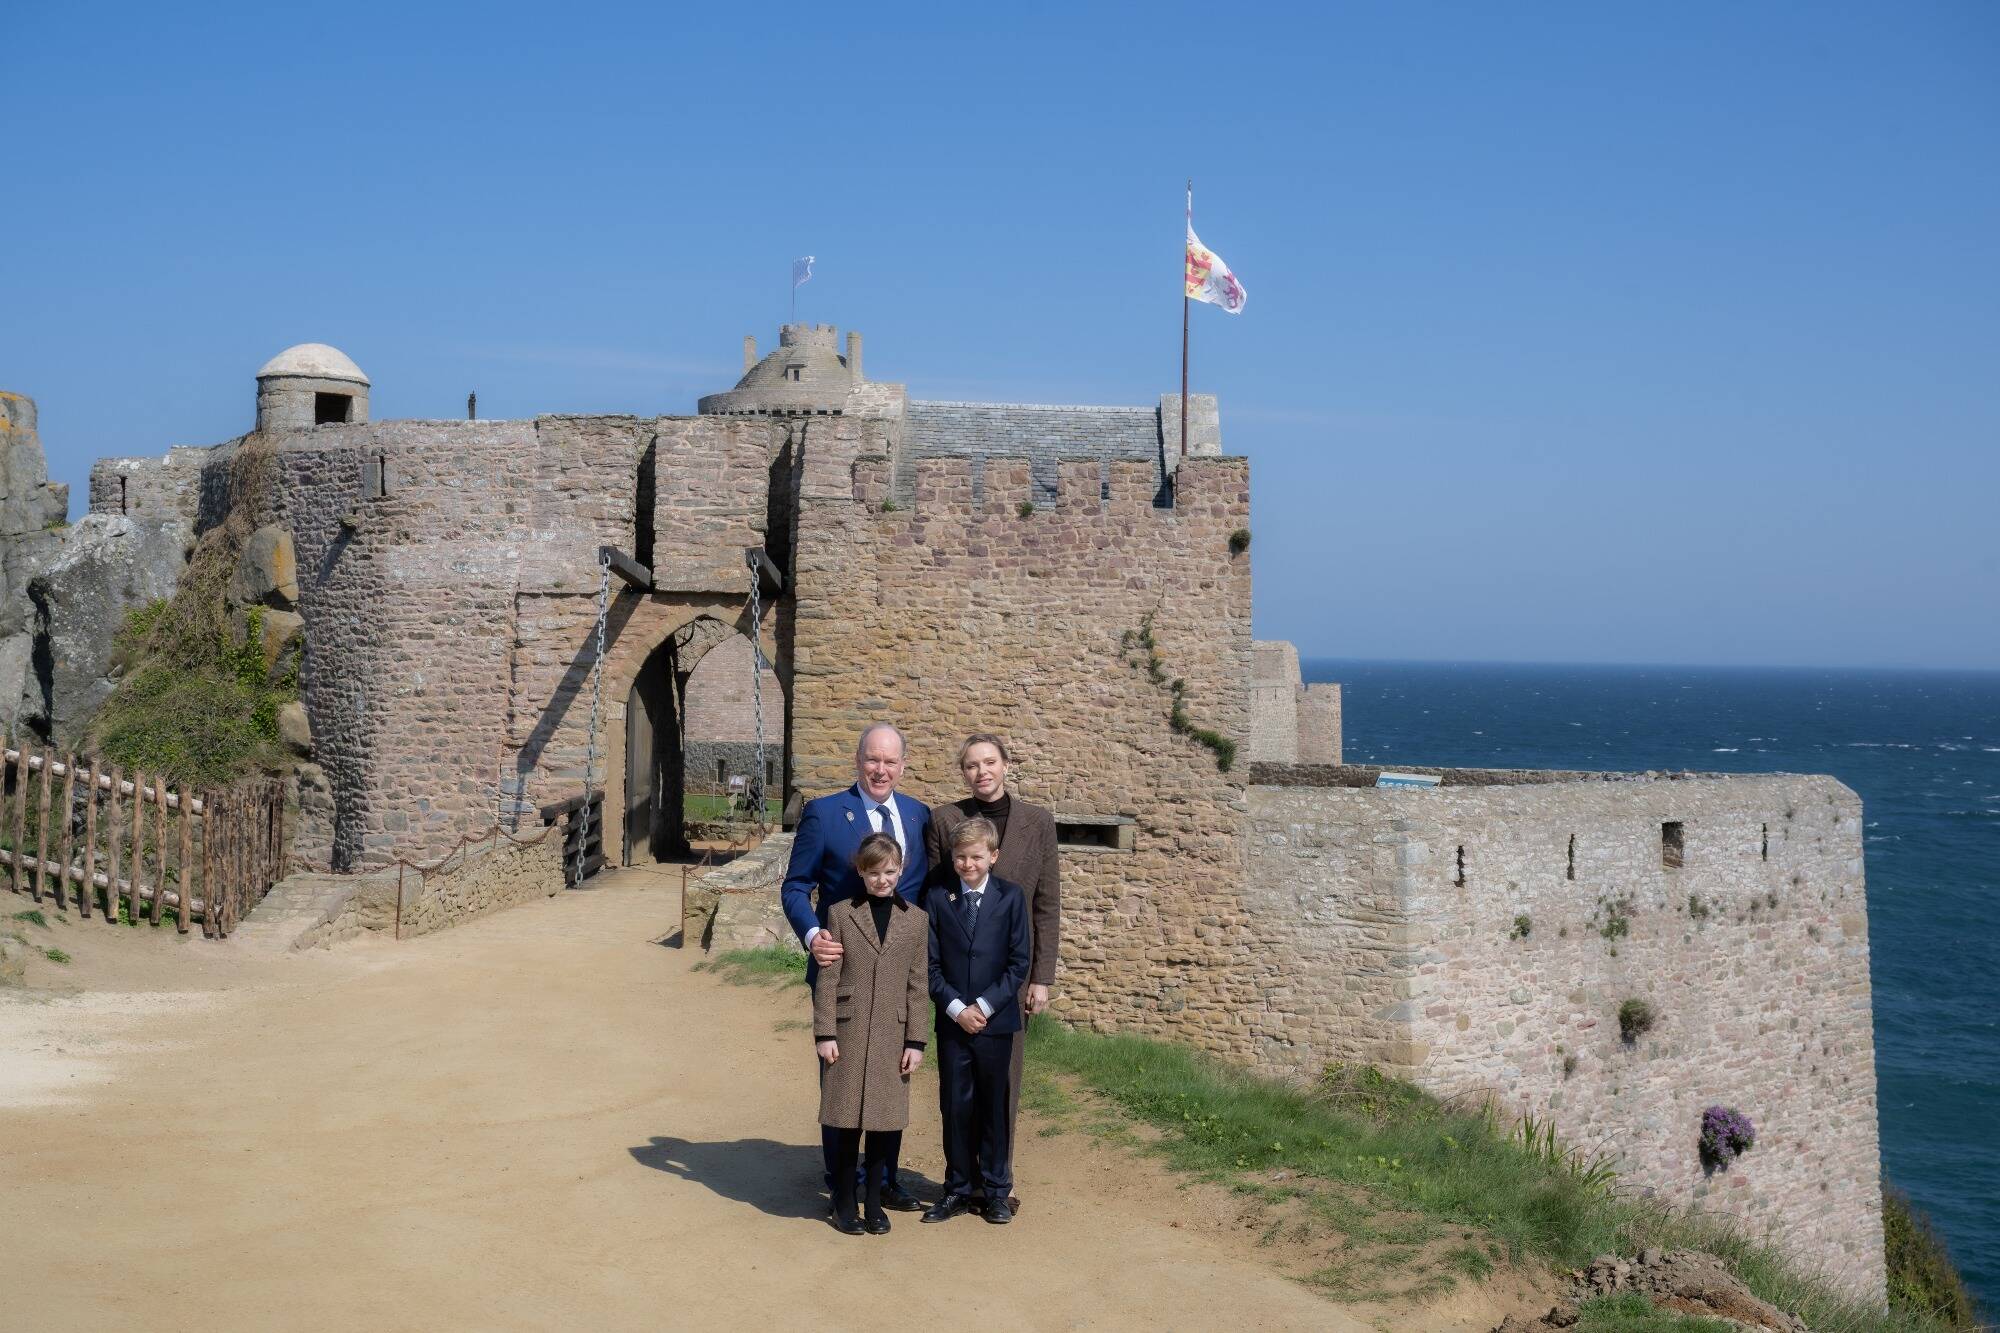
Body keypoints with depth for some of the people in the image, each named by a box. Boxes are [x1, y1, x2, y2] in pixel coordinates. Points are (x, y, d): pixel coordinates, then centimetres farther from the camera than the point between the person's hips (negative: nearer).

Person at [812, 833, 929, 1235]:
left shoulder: (915, 920, 5)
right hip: (849, 1031, -1)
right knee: (847, 1119, 3)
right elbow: (827, 979, 0)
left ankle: (874, 1202, 20)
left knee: (886, 1121, 6)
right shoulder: (840, 914, 1)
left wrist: (915, 1041, 1)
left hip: (892, 1036, 1)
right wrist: (824, 1033, -5)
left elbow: (918, 986, 5)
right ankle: (844, 1204, 17)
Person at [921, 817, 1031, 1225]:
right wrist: (956, 1008, -10)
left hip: (996, 1020, -1)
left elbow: (1019, 962, -2)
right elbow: (931, 965, 1)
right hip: (952, 1022, 1)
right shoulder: (938, 898, 2)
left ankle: (997, 1190, 17)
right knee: (955, 1107, 5)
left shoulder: (1011, 897, 0)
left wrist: (985, 1006, -10)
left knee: (994, 1106, 6)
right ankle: (958, 1189, 16)